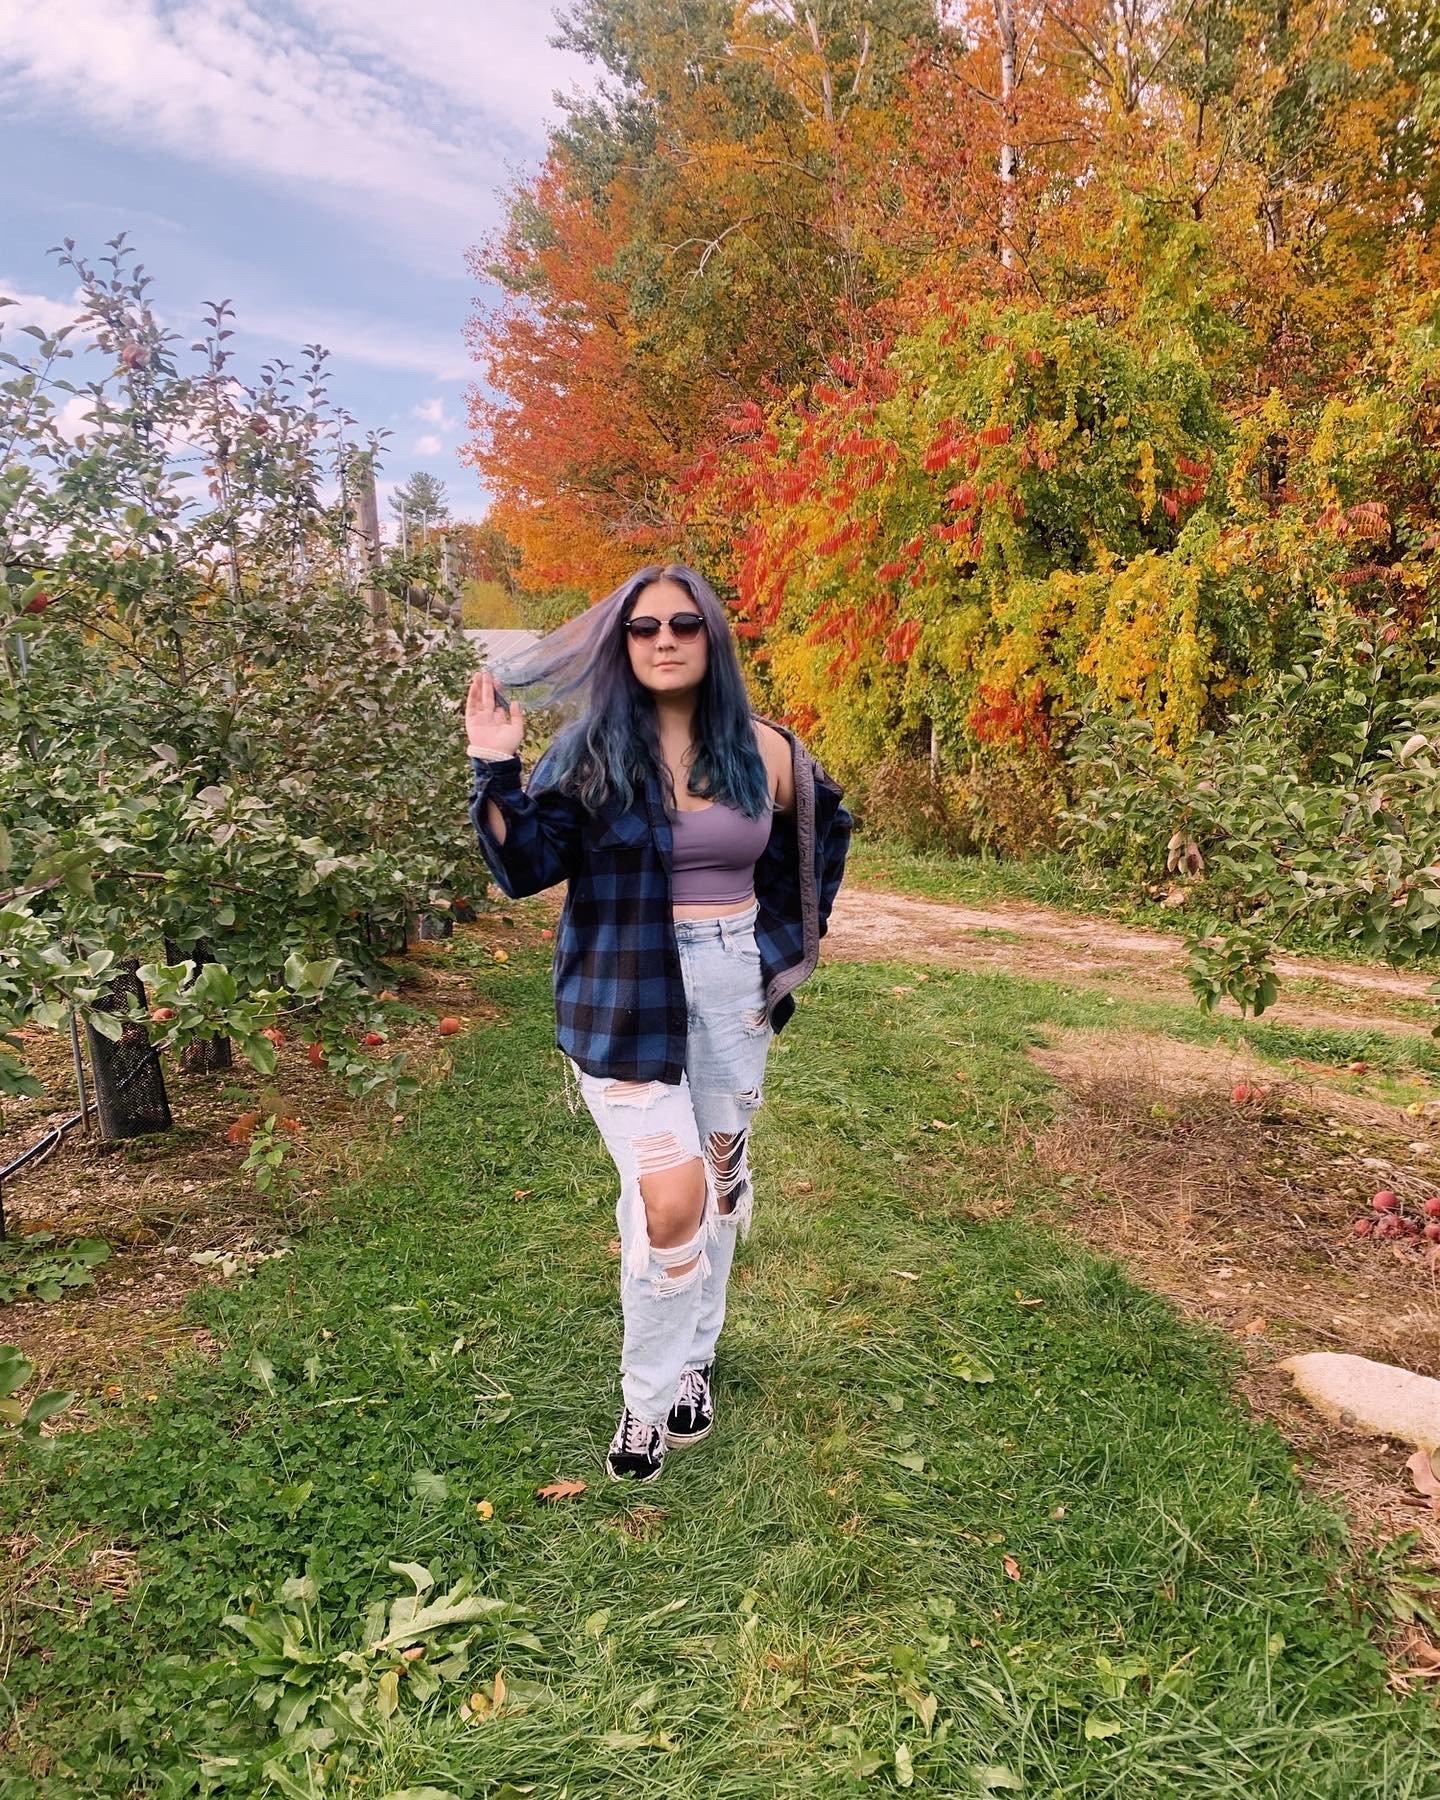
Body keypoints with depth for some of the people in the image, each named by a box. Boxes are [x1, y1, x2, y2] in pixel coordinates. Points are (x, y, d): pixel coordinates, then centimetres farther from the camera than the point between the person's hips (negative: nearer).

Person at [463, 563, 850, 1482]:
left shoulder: (761, 750, 0)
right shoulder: (587, 751, -5)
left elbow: (825, 831, 17)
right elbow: (525, 868, -12)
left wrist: (790, 937, 13)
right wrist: (498, 772, -23)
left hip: (735, 987, 4)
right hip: (625, 996, -3)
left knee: (721, 1176, 14)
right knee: (670, 1198, -12)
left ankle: (694, 1360, 37)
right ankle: (648, 1393, 12)